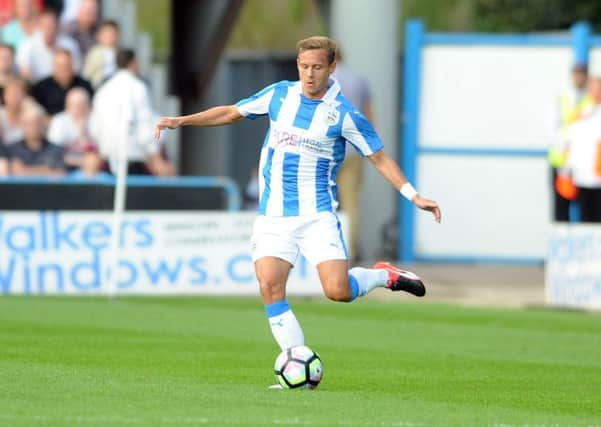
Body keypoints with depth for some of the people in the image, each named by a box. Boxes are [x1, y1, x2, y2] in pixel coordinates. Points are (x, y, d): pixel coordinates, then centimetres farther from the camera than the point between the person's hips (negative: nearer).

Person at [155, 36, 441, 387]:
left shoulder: (343, 114, -5)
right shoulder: (279, 95, 4)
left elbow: (379, 157, 1)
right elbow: (231, 113, 16)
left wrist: (414, 195, -7)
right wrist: (182, 121, 8)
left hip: (317, 214, -3)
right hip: (273, 216, 3)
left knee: (338, 291, -18)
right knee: (270, 286, -14)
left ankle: (385, 276, 15)